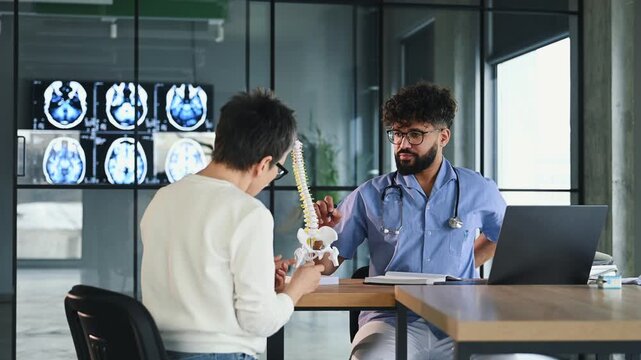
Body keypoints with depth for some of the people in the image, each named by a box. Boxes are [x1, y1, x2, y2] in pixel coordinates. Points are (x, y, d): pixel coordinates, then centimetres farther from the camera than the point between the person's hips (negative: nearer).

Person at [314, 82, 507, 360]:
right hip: (391, 322, -2)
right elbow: (324, 266, 6)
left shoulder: (478, 190, 8)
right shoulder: (370, 195, 5)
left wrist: (467, 266, 14)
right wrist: (320, 231, -14)